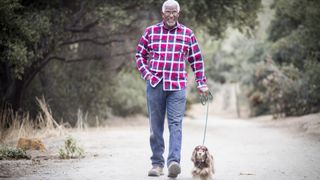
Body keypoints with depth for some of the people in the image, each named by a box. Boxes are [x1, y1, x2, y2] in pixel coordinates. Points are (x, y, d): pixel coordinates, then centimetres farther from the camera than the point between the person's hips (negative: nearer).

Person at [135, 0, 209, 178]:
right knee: (156, 125, 4)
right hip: (155, 84, 1)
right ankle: (157, 163, 10)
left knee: (175, 124, -12)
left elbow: (197, 60, 13)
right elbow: (140, 54, 14)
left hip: (178, 86, -1)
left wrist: (201, 83, 7)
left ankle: (173, 161, -20)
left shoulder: (187, 34, 9)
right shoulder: (151, 31, 9)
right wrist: (146, 74, 0)